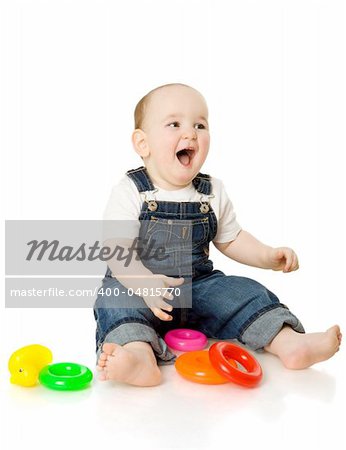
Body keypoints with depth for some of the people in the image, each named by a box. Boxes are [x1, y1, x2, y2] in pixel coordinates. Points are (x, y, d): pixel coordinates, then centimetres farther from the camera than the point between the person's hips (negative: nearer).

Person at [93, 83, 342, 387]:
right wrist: (144, 283, -37)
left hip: (198, 287, 4)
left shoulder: (213, 193, 4)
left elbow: (230, 239, 15)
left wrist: (268, 256, -1)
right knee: (115, 302, -31)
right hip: (137, 288, -3)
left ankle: (289, 342, -16)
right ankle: (140, 356, -53)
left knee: (246, 293, -13)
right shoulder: (129, 192, -10)